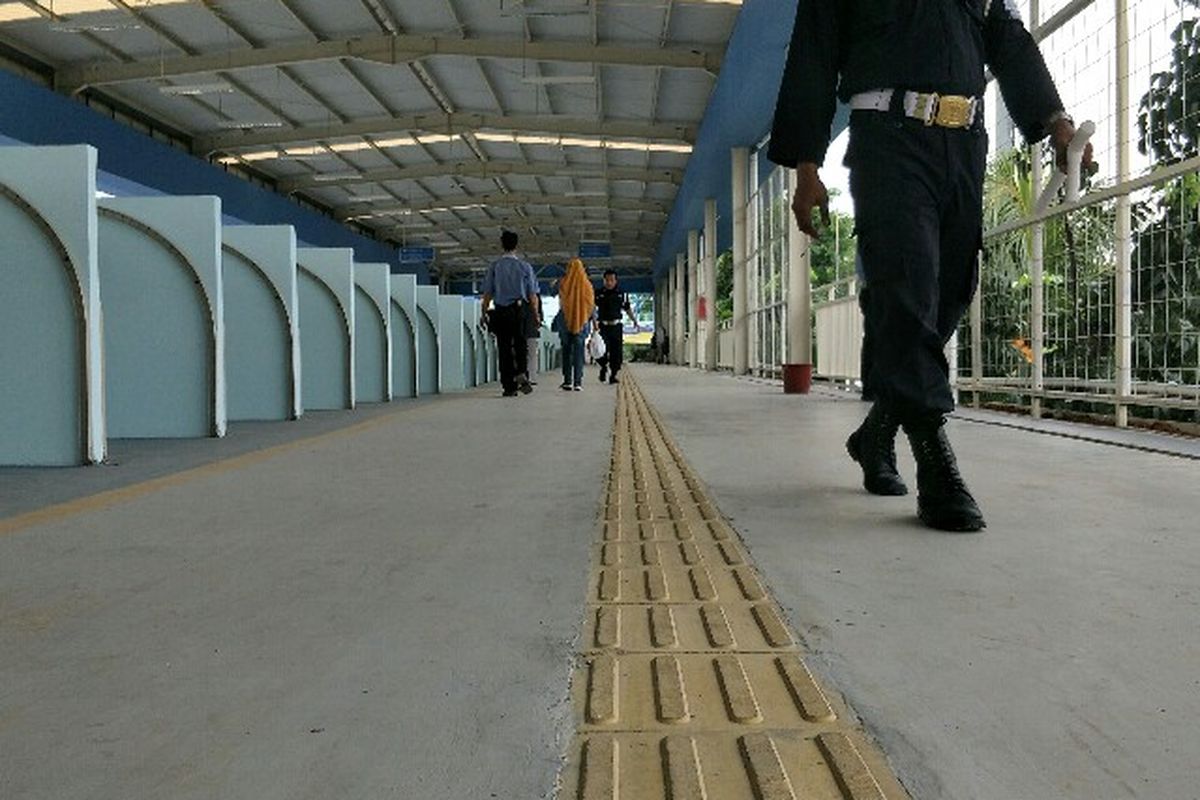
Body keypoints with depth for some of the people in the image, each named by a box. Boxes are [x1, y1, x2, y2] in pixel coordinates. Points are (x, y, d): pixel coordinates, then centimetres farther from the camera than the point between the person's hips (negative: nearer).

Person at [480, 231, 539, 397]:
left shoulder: (494, 266, 1)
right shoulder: (525, 266, -1)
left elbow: (487, 293, 1)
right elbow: (532, 295, -1)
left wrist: (484, 312, 10)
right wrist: (536, 314, 8)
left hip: (500, 311, 1)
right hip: (519, 310, -1)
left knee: (504, 348, 6)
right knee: (520, 345, 8)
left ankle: (509, 386, 6)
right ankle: (521, 373, -18)